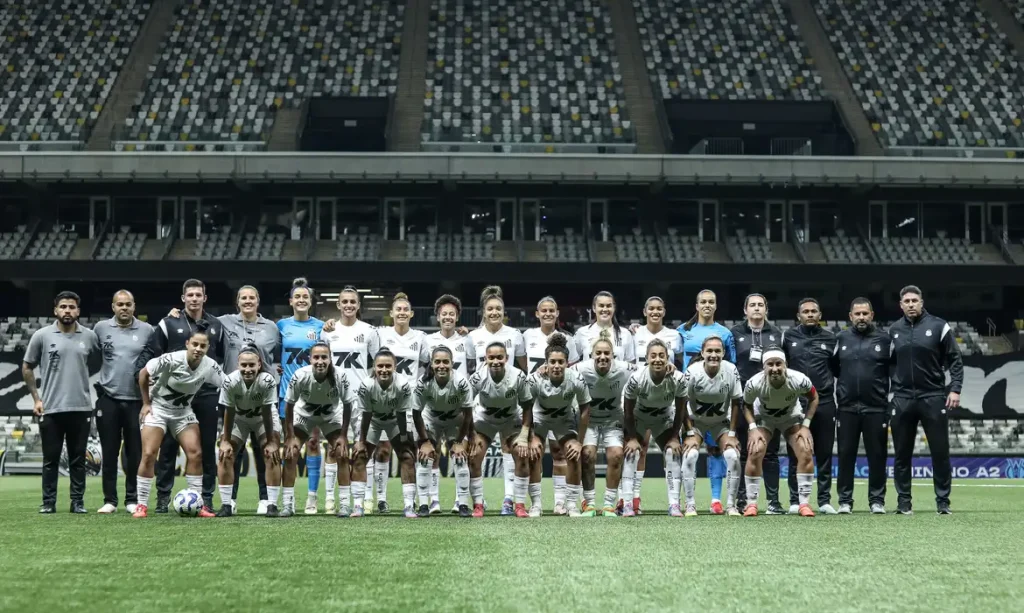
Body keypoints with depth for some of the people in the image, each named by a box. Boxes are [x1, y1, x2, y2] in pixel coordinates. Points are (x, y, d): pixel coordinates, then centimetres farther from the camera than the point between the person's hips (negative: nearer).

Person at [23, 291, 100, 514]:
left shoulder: (90, 336, 3)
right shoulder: (41, 336, 0)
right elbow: (27, 367, 7)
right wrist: (36, 398, 3)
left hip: (81, 408, 1)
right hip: (51, 409, -1)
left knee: (78, 459, 6)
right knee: (50, 459, 4)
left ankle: (78, 502, 12)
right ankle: (48, 502, 11)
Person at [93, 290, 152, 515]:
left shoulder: (147, 330, 1)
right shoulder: (101, 328, 3)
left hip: (136, 400, 0)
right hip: (108, 399, 0)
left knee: (135, 453, 4)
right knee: (110, 452, 4)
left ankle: (132, 499, 12)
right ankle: (110, 500, 10)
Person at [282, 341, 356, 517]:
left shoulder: (340, 377, -31)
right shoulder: (300, 376, -32)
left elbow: (347, 405, -15)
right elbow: (289, 406, -18)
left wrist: (343, 435, -13)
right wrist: (290, 437, -16)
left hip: (331, 417, 0)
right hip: (303, 415, 0)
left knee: (342, 455, -10)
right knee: (290, 454, -12)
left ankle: (344, 503, 0)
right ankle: (288, 504, -3)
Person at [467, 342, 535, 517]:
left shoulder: (518, 377, -25)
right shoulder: (478, 378, -27)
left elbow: (527, 407, -13)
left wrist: (524, 436, -17)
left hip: (512, 419, 0)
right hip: (484, 419, 0)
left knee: (523, 455, -14)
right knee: (473, 457, -15)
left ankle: (520, 504, -1)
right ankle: (478, 505, -3)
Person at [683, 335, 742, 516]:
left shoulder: (731, 370, -20)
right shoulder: (692, 371, -24)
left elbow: (736, 403, -9)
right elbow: (684, 403, -16)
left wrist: (731, 434, -9)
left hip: (722, 421, 1)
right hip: (696, 421, -1)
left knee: (732, 456, -18)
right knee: (690, 455, -23)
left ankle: (731, 504, -4)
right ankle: (690, 505, -11)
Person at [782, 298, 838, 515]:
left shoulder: (830, 338, 7)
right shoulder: (788, 337, 5)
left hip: (824, 403, 1)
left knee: (824, 454, 3)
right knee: (796, 454, 2)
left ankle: (825, 500, 8)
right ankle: (795, 501, 5)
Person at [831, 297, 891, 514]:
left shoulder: (884, 339, 1)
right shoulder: (841, 339, 7)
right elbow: (832, 367, 16)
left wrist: (893, 397, 1)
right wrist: (846, 384, 10)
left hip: (876, 407, -1)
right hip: (847, 407, 2)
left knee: (877, 455, 3)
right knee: (846, 455, 3)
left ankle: (877, 500, 10)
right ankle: (845, 501, 9)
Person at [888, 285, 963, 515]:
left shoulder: (939, 326, 0)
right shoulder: (894, 330, 8)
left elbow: (955, 360, 0)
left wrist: (955, 389, -9)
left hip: (934, 398, -2)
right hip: (902, 399, 2)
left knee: (940, 452, 0)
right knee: (902, 454, 5)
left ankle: (943, 501, 8)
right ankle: (904, 501, 12)